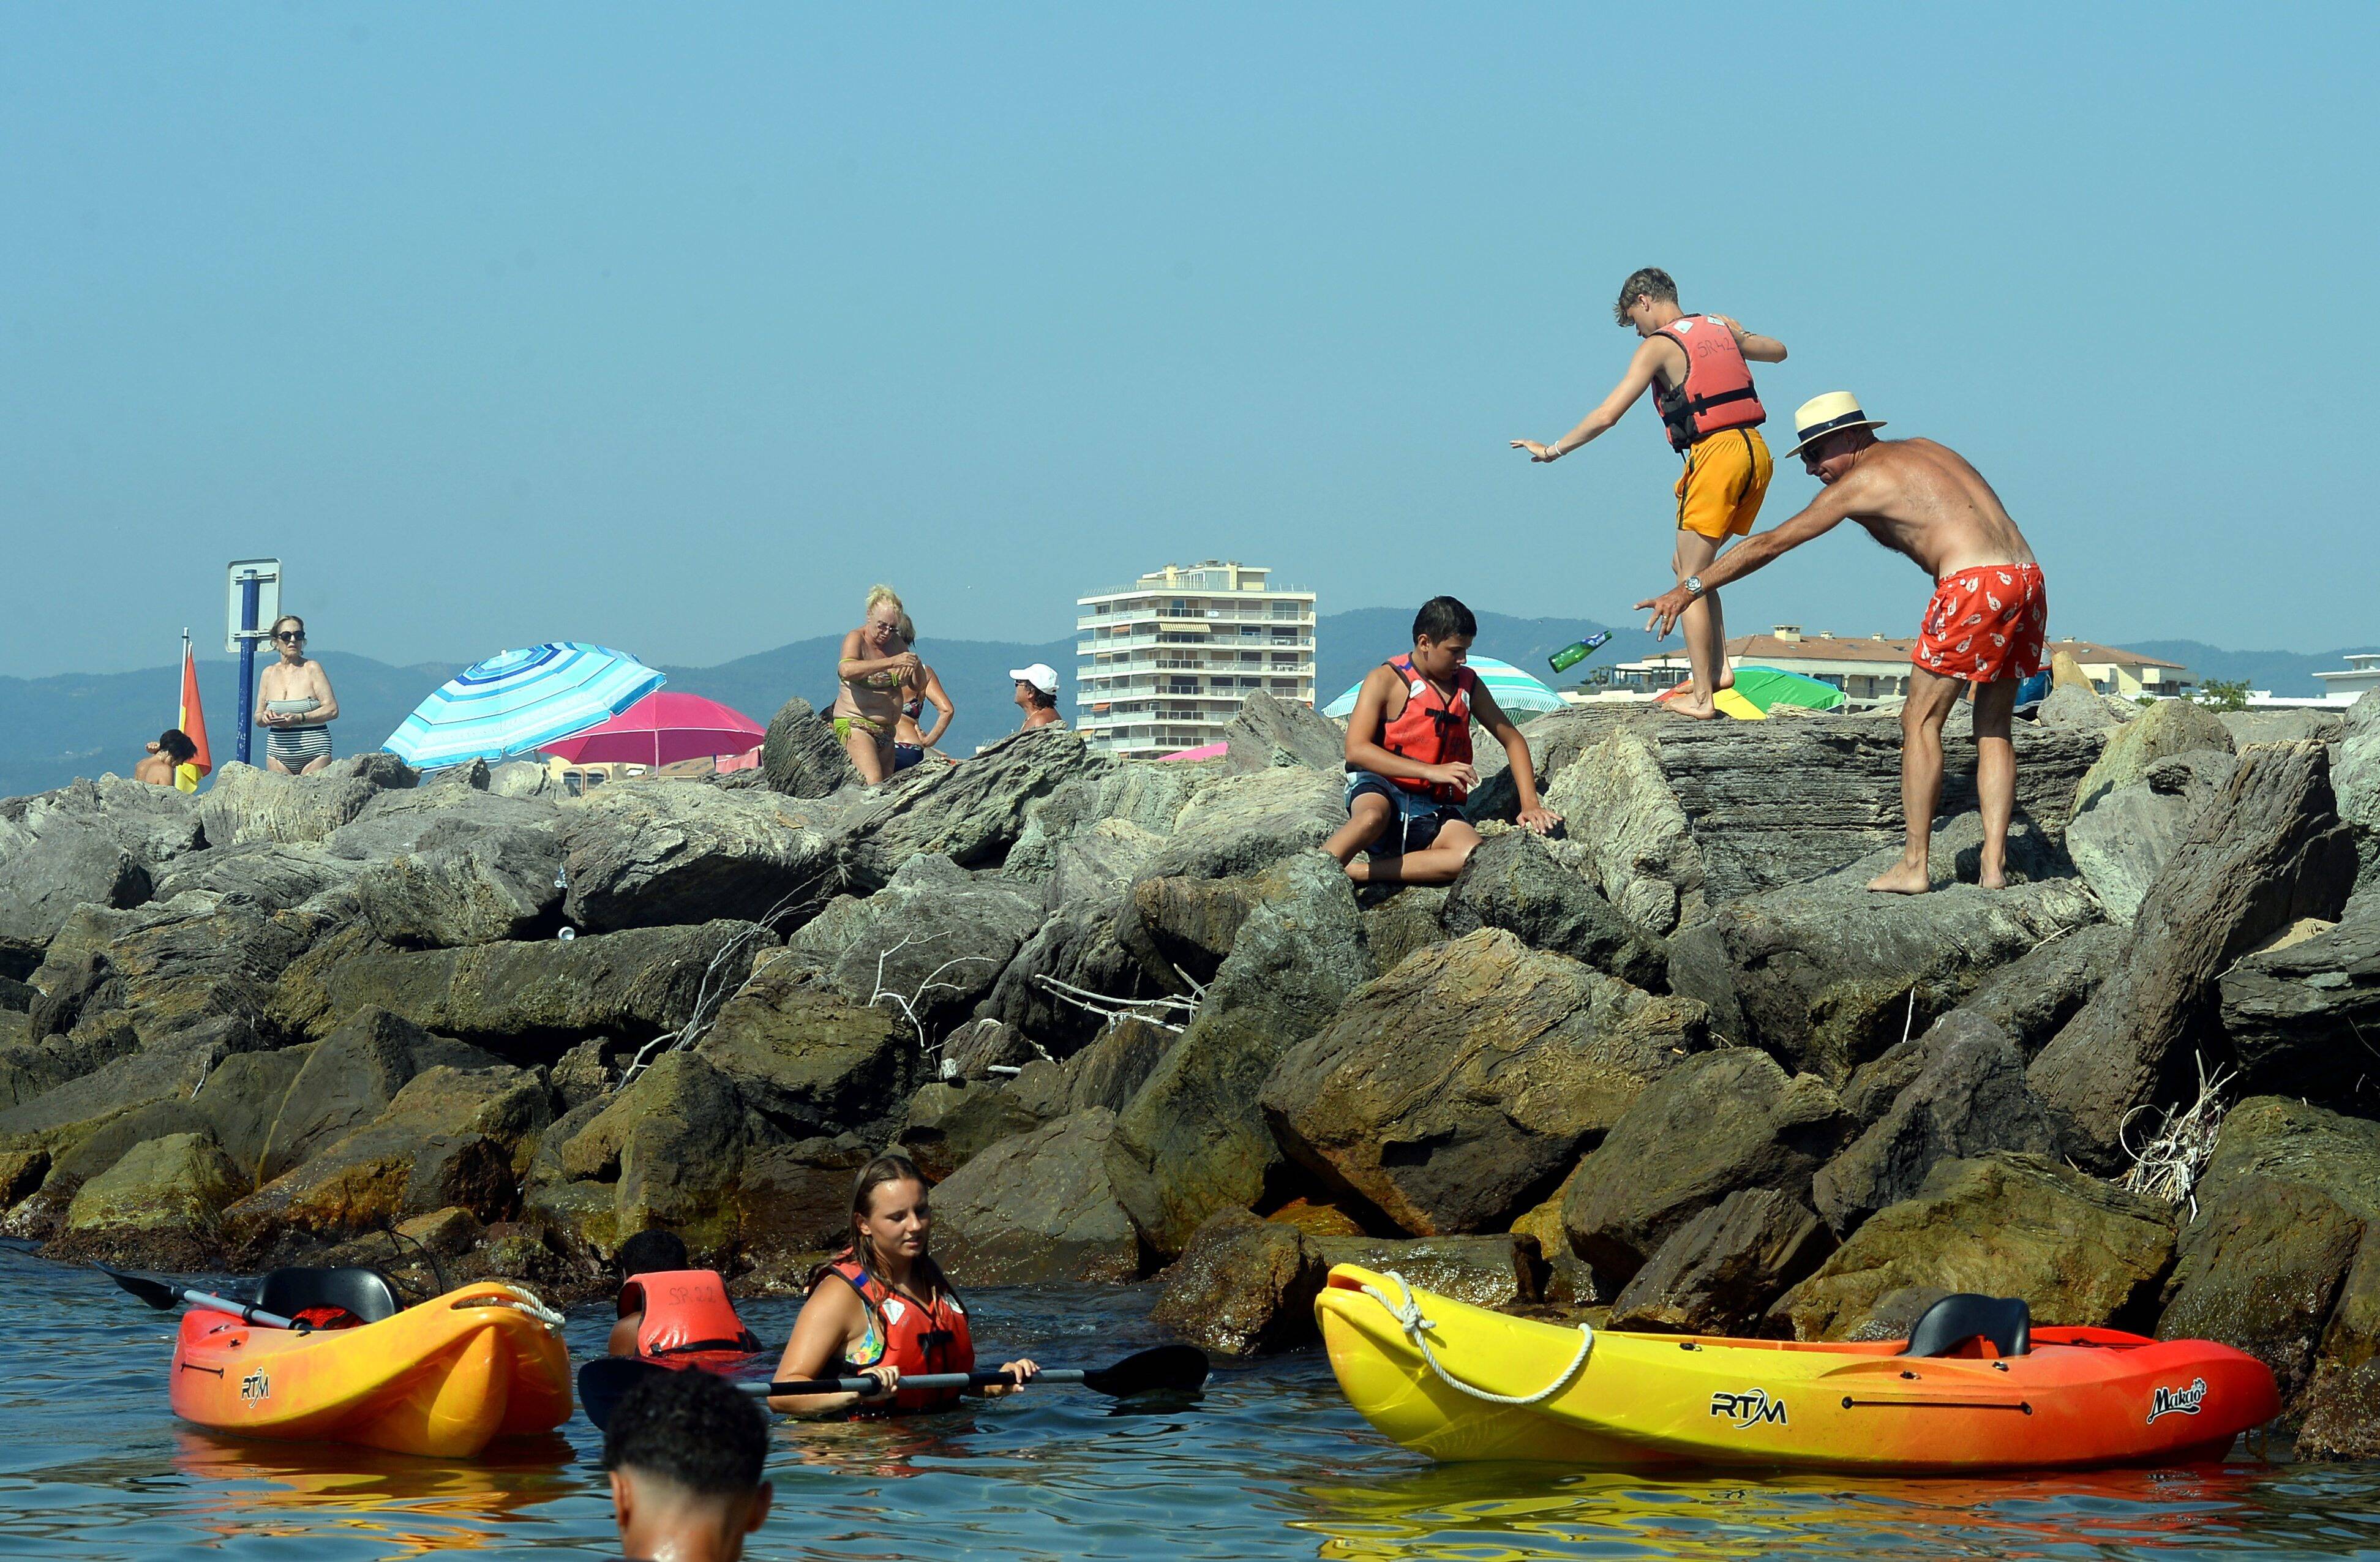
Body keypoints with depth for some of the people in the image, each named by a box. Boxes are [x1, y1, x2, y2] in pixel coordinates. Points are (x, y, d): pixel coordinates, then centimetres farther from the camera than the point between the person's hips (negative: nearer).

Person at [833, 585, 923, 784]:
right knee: (874, 785, -24)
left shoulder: (896, 643, 12)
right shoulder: (856, 639, -7)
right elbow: (846, 670, -30)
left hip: (886, 731, 7)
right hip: (856, 725, -7)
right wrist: (892, 662, -35)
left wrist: (916, 666, -10)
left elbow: (920, 684, 15)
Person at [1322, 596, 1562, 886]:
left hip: (1433, 810, 4)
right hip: (1383, 790, -4)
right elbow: (1356, 750, -15)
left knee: (1474, 856, -32)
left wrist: (1530, 804, 4)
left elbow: (1512, 739, 20)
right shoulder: (1386, 680, -2)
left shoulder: (1468, 683, 14)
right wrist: (1432, 771, -24)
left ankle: (1352, 872, -31)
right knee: (1372, 818, -44)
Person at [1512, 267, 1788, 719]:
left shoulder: (1658, 346, -4)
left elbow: (1607, 415, -8)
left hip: (1715, 455, -7)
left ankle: (1702, 697, -3)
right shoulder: (1721, 326, 15)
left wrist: (1552, 450, 1)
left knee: (1690, 580, 1)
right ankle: (1719, 668, 11)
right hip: (1756, 451, 7)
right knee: (1689, 564, 20)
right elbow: (1778, 351, 34)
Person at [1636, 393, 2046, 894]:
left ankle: (1914, 865, -3)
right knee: (1993, 728, 13)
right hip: (2027, 577, 8)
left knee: (1921, 721, 1)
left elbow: (1769, 543, 7)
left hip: (1974, 586, -8)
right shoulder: (1924, 450, 24)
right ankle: (1994, 864, 6)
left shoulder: (1858, 484, 4)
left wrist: (1690, 589, 11)